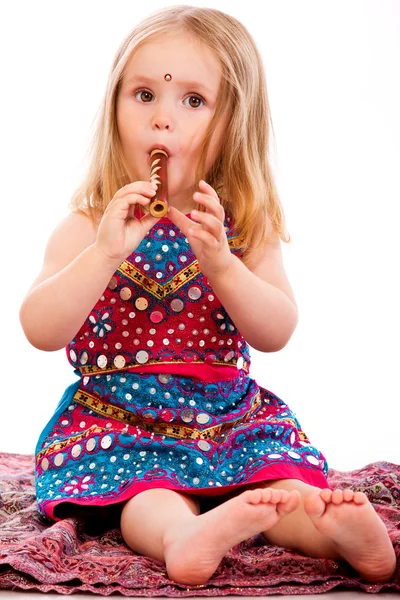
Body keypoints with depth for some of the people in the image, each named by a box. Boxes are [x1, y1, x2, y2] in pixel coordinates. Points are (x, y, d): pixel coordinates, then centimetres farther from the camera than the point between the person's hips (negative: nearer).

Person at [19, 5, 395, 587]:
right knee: (148, 497, -33)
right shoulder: (88, 227, -6)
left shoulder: (245, 224, 0)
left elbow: (277, 333, -8)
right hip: (118, 423, -2)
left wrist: (220, 263, -26)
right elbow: (40, 332, -16)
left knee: (290, 485, -25)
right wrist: (105, 253, -30)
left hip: (233, 419, 3)